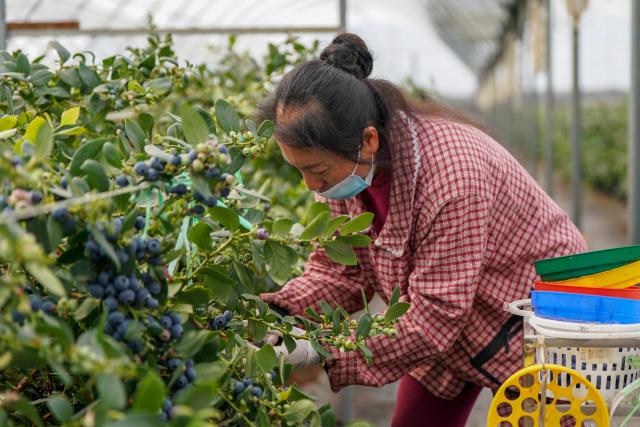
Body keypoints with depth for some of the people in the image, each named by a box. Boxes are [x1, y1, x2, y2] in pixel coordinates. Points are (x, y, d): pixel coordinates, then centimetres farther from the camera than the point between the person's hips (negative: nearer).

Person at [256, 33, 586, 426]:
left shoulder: (452, 175, -39)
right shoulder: (349, 163, -14)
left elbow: (433, 317, -35)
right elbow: (341, 270, -6)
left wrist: (322, 351, -38)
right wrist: (276, 310, -25)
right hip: (445, 324, 7)